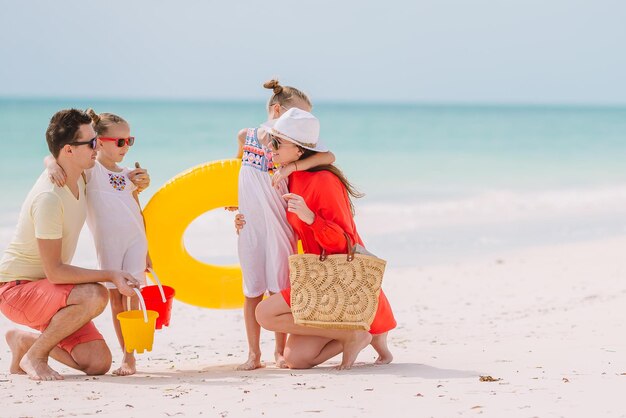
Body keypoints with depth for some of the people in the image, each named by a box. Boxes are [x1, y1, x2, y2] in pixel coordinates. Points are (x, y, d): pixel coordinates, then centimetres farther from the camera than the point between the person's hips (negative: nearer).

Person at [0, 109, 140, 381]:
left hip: (46, 287, 9)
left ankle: (25, 340, 17)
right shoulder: (49, 197, -27)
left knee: (99, 363, -4)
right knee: (94, 296, -34)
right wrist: (110, 275, -25)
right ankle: (35, 355, -13)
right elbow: (54, 271, -26)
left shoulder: (79, 177, 0)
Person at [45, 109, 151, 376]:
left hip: (134, 239, 2)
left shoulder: (129, 175, 13)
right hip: (106, 243, -2)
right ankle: (125, 354, 10)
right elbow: (50, 157, -10)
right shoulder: (89, 170, 0)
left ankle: (130, 358, -7)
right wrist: (54, 165, -34)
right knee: (115, 297, 2)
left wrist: (146, 251, 18)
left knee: (130, 294, -6)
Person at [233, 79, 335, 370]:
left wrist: (291, 167, -30)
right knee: (252, 291, 5)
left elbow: (328, 156, -20)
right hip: (249, 224, 2)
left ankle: (280, 351, 10)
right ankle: (253, 355, 11)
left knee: (278, 289, 0)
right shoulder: (246, 136, 3)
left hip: (278, 225, -2)